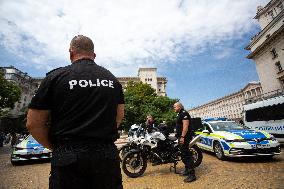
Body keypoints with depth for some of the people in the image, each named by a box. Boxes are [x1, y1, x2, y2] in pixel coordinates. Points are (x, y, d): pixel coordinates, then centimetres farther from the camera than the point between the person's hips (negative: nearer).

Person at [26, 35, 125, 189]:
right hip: (108, 155, 3)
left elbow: (33, 124, -3)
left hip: (69, 158, -2)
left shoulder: (56, 77, -4)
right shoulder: (112, 79, 7)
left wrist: (55, 147, 10)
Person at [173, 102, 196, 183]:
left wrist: (182, 136, -28)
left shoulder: (184, 113, -14)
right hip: (181, 136, 11)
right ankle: (187, 170, 28)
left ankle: (192, 174, -4)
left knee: (186, 154, -9)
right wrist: (180, 136, 27)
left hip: (184, 137, -11)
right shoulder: (180, 114, 19)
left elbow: (186, 126, -24)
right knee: (183, 154, 17)